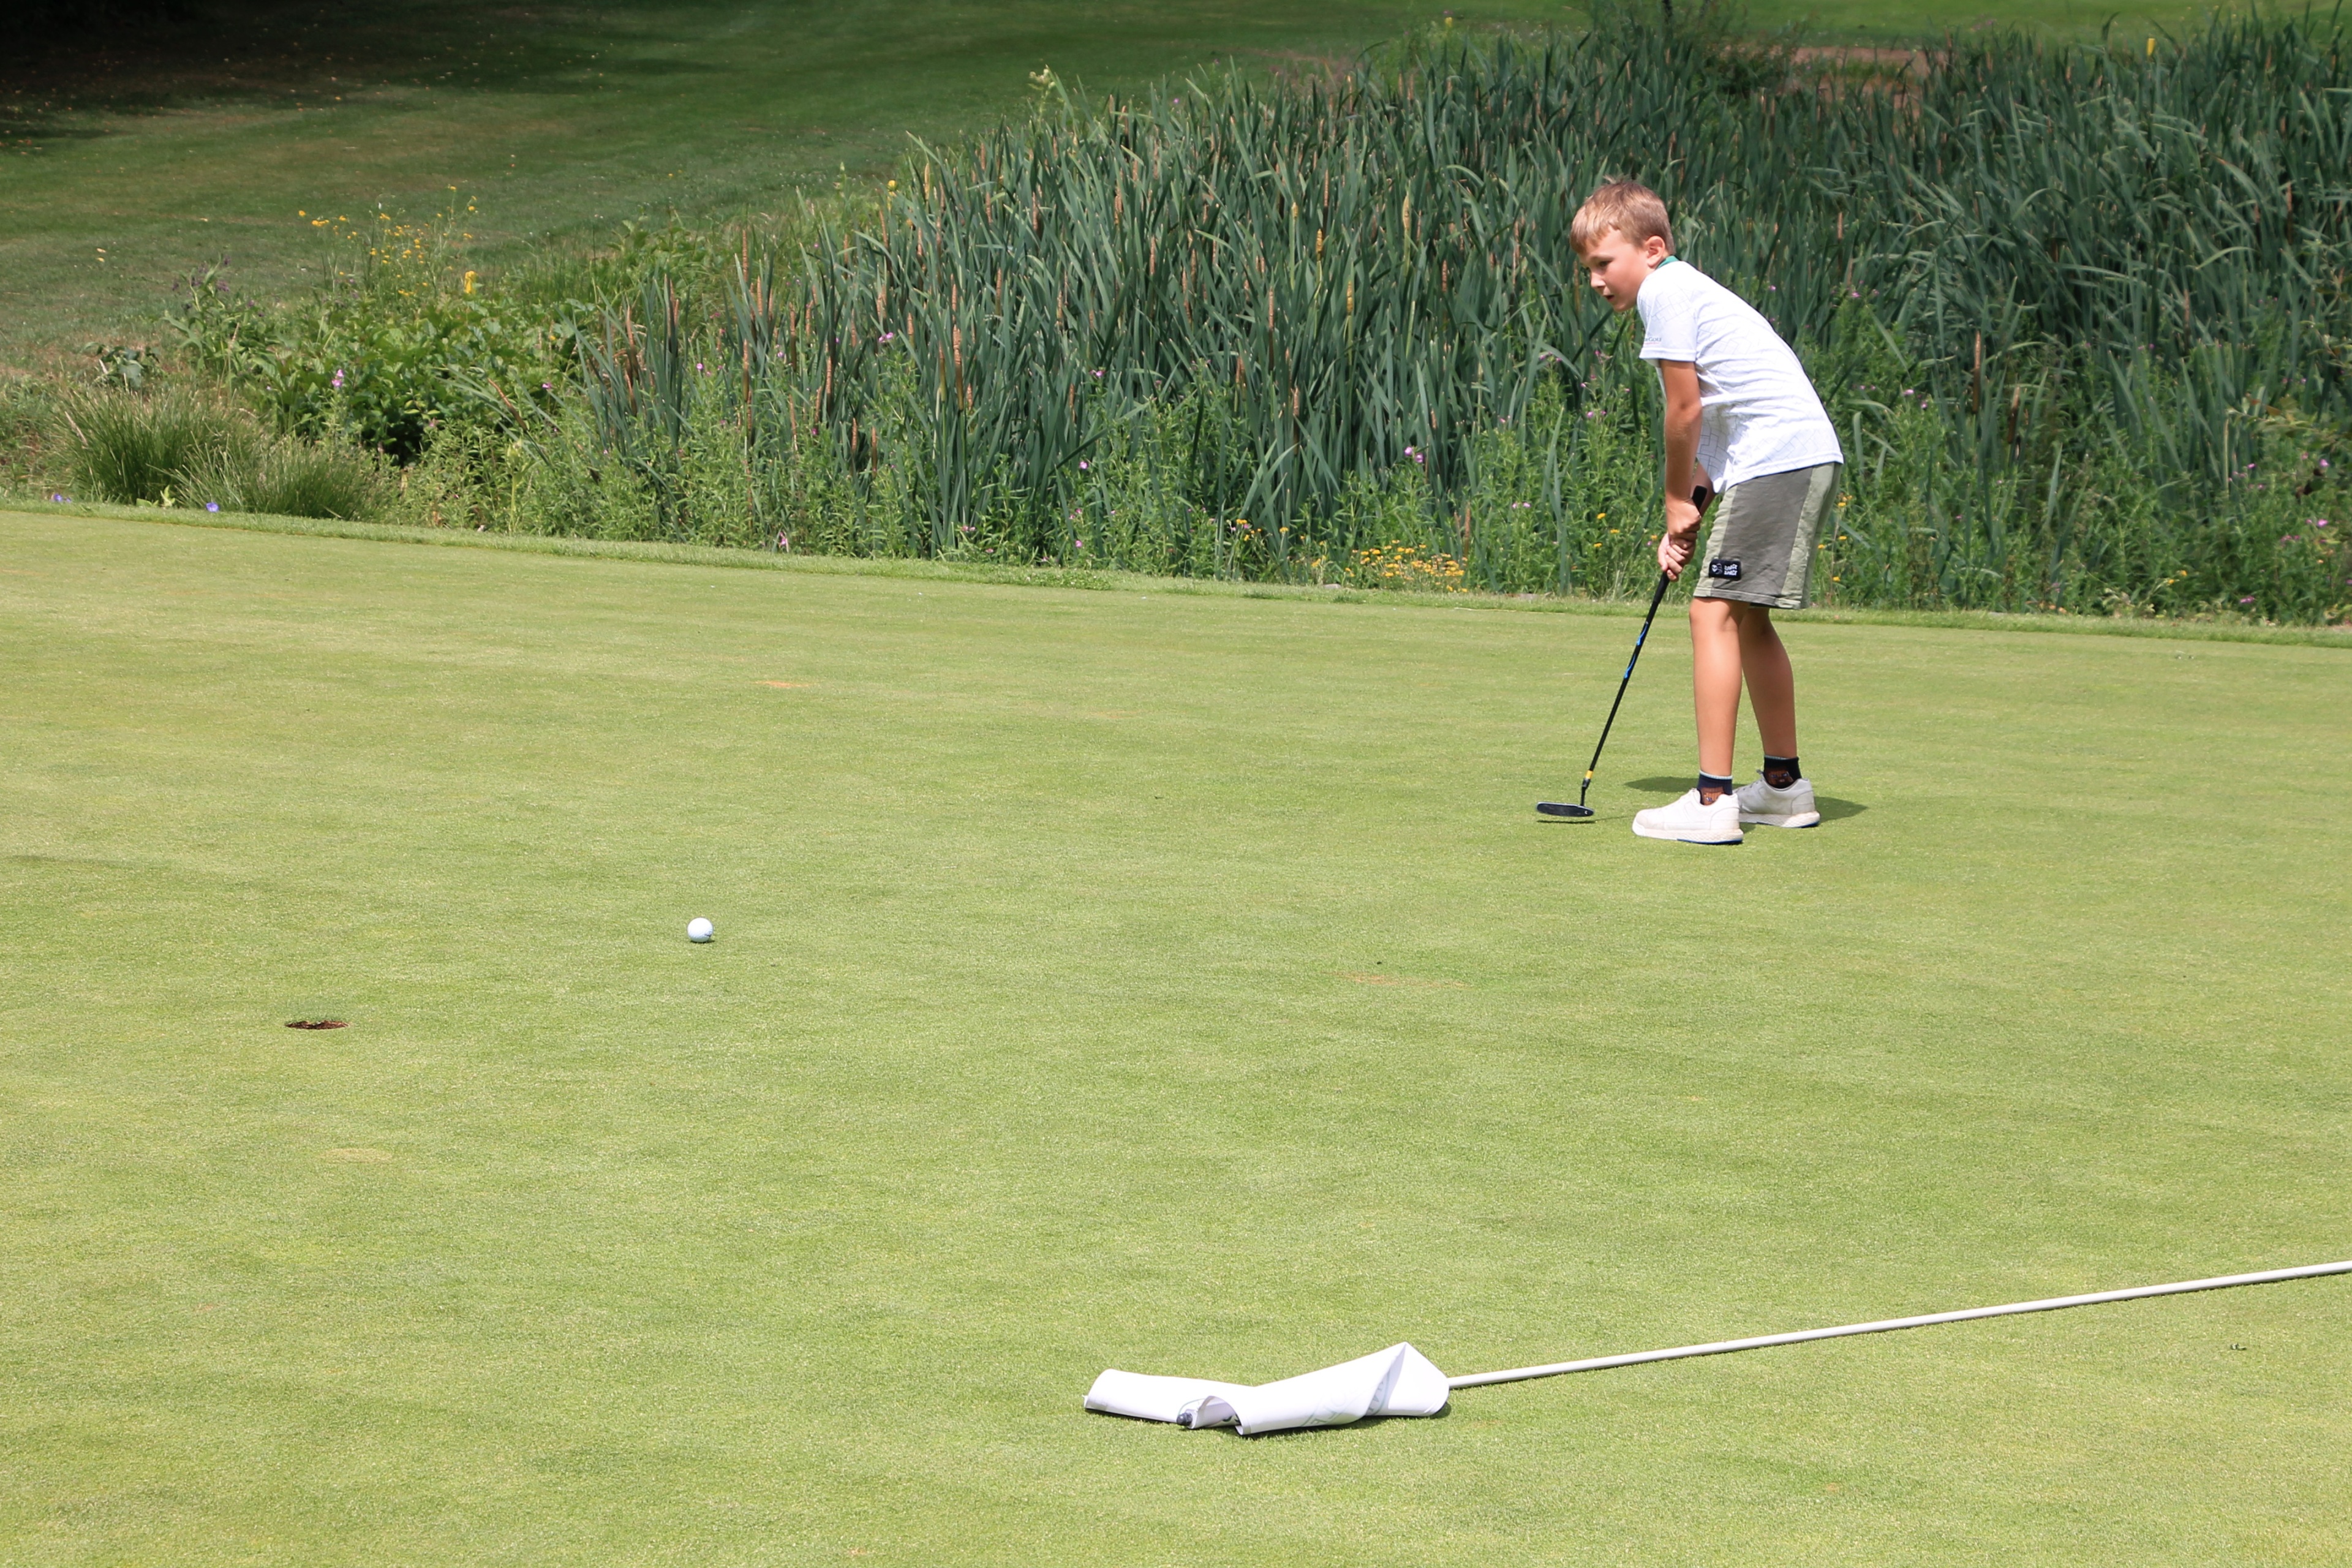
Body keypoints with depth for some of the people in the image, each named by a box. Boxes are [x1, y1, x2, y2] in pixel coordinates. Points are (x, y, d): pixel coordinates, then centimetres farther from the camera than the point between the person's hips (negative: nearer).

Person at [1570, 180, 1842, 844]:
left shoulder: (1666, 292, -7)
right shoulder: (1689, 290, 23)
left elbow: (1685, 411, -8)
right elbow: (1710, 419, 19)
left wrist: (1678, 501, 5)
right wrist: (1693, 502, 8)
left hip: (1777, 460, -10)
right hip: (1808, 458, 10)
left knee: (1714, 611, -11)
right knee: (1747, 617, 20)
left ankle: (1712, 801, -15)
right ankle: (1784, 784, 30)